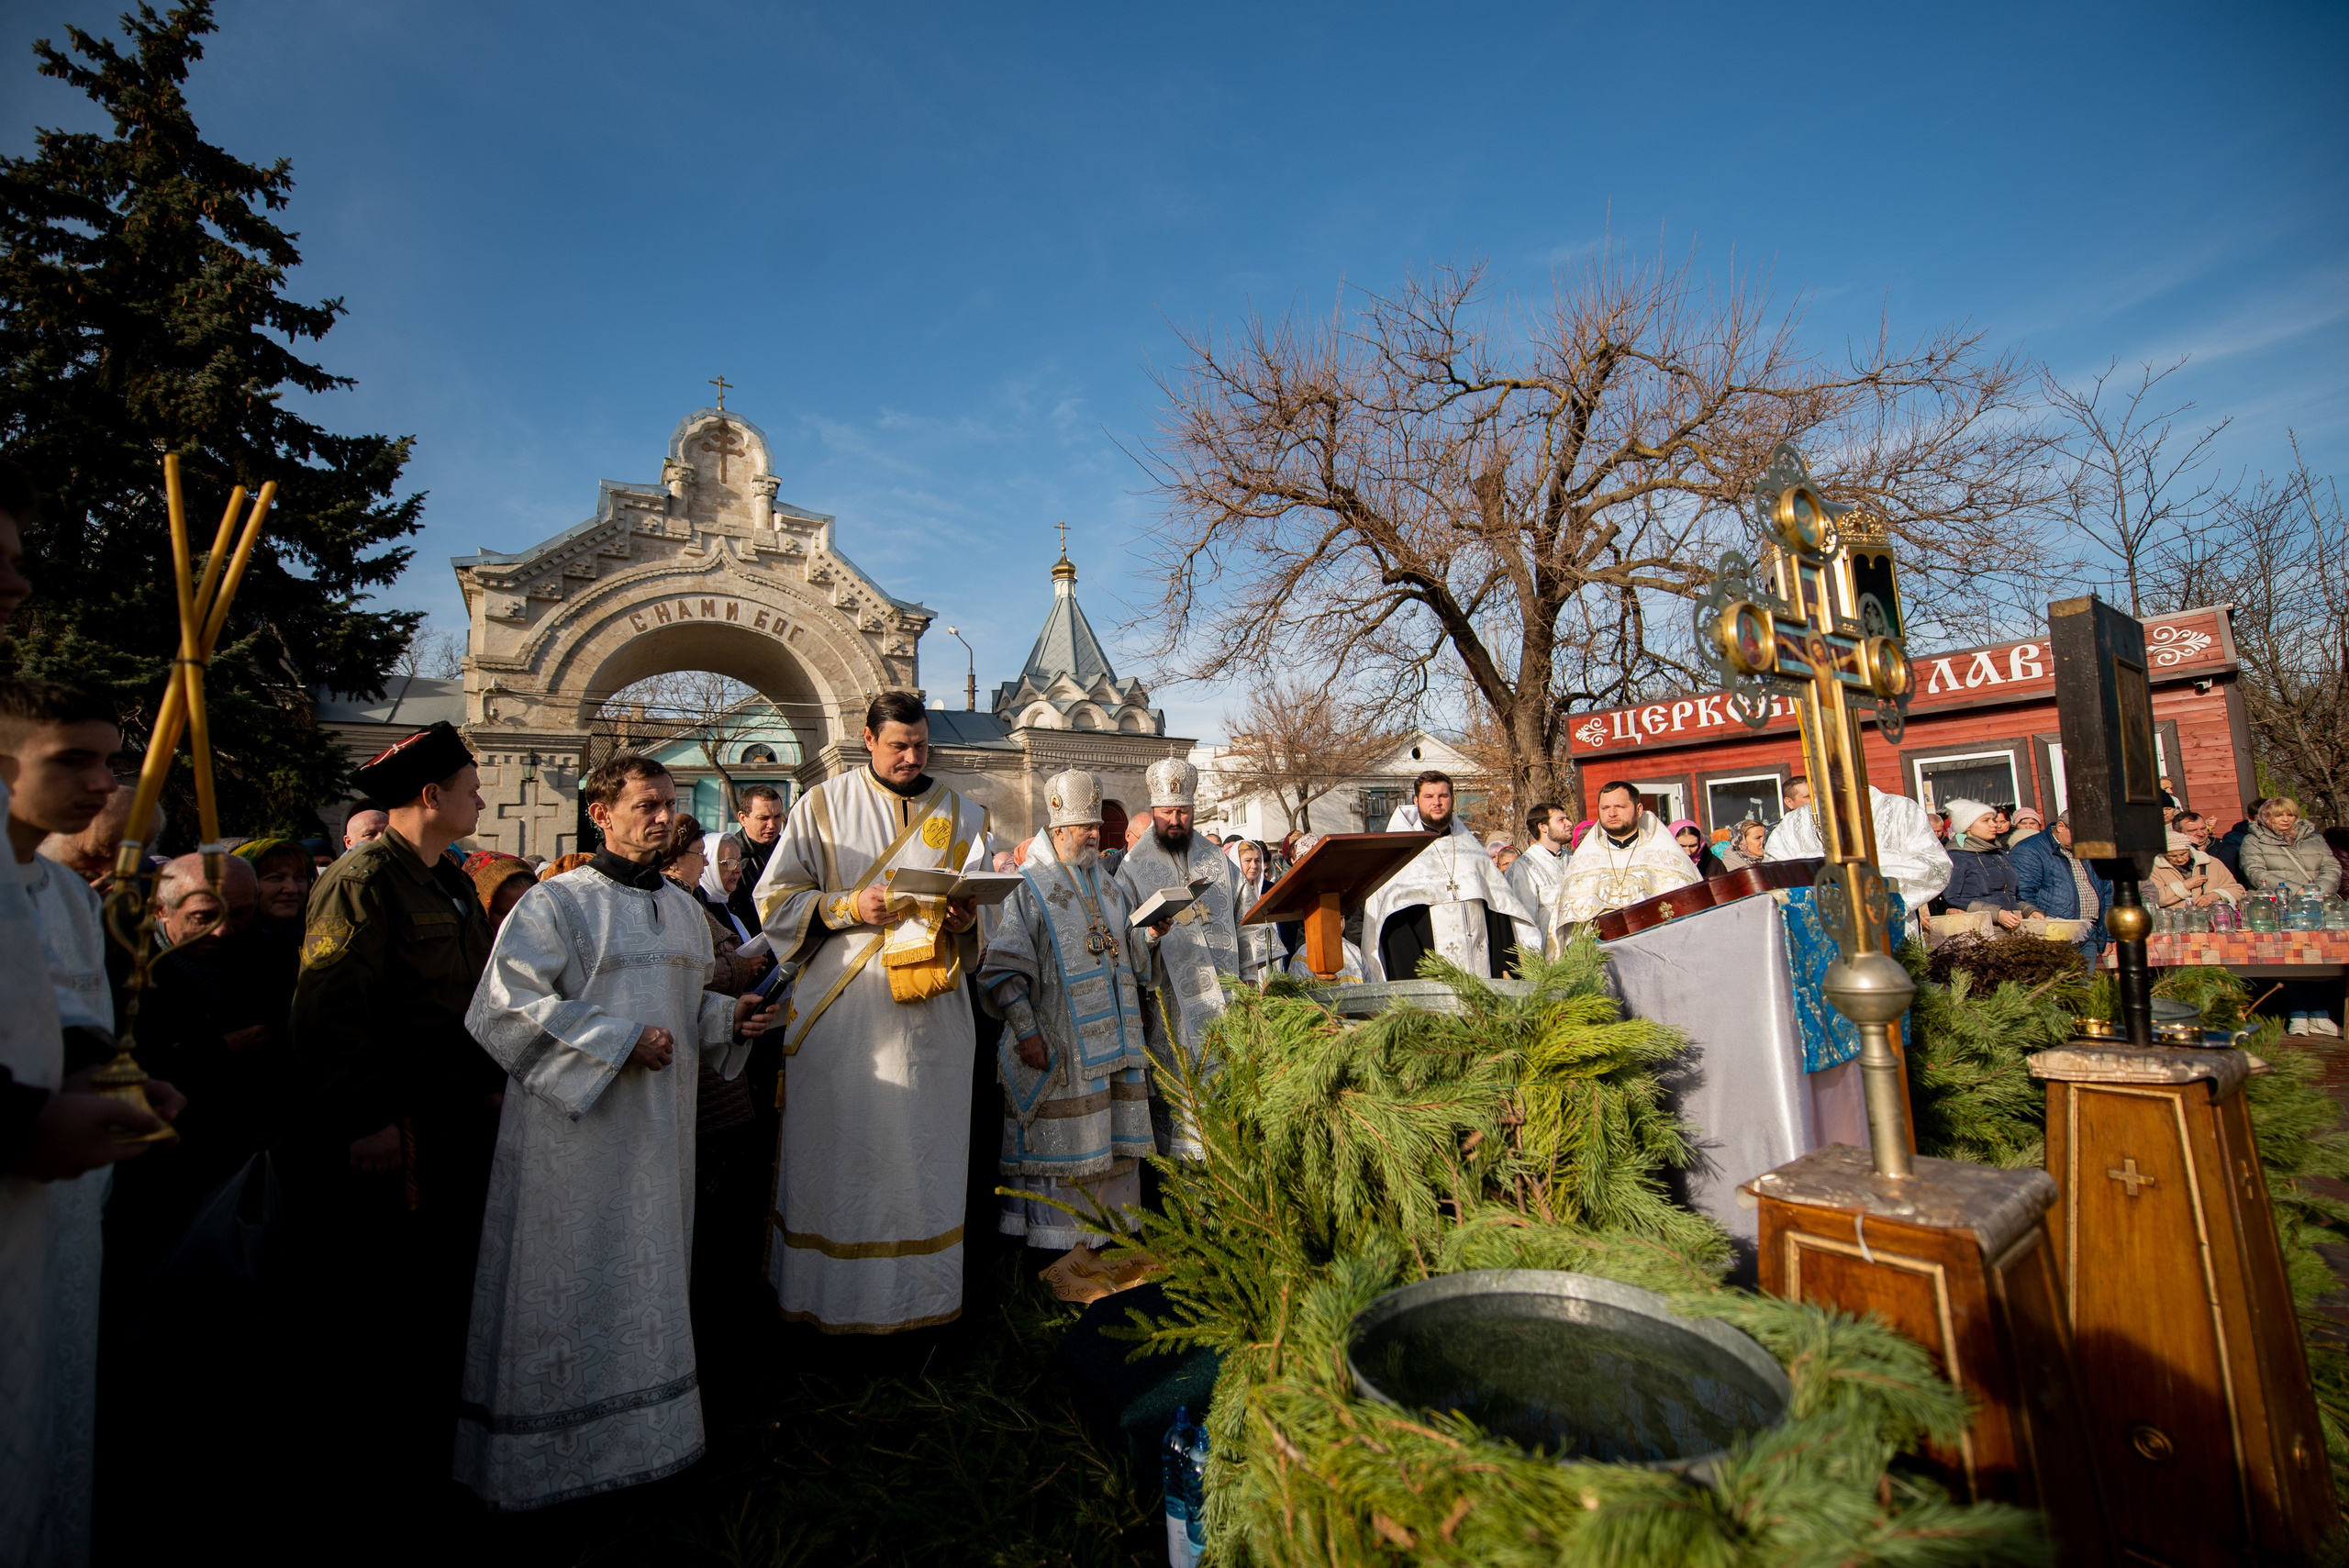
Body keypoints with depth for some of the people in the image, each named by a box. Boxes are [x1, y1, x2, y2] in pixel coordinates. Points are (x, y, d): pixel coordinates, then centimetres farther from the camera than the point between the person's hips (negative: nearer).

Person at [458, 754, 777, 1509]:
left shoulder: (684, 908, 10)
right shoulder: (556, 903, -10)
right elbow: (507, 1005, -17)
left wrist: (729, 1016, -1)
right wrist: (619, 1041, -20)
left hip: (659, 1129, 6)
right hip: (573, 1133, -6)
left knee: (648, 1275, 16)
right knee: (569, 1289, 5)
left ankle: (643, 1428, 33)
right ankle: (533, 1455, 24)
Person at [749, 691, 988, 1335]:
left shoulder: (960, 816, 10)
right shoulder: (822, 806, 4)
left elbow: (985, 905, 9)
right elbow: (775, 898, 1)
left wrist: (967, 920, -13)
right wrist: (849, 907, -14)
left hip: (928, 1014, 2)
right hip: (839, 1010, -1)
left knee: (923, 1148, 7)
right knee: (838, 1147, 5)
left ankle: (919, 1293, 23)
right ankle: (832, 1296, 23)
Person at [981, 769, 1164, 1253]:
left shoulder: (1109, 887, 16)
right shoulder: (1027, 888, -5)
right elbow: (1002, 971, -11)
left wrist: (1149, 935, -2)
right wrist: (1025, 1031, -18)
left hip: (1115, 1042, 6)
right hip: (1057, 1048, -6)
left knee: (1114, 1145, 12)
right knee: (1060, 1146, 1)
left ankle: (1112, 1230, 26)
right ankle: (1058, 1239, 16)